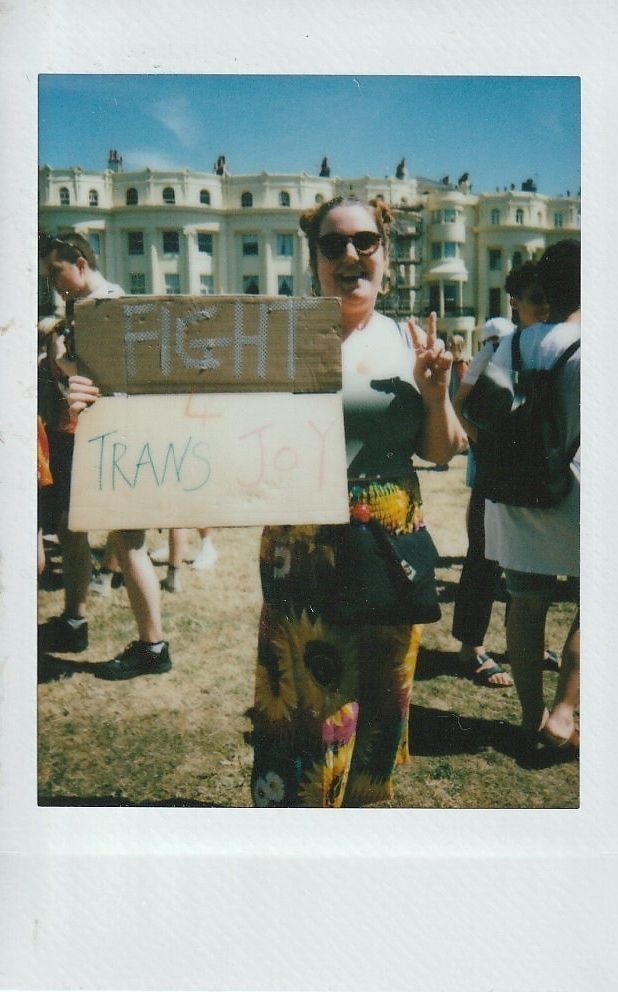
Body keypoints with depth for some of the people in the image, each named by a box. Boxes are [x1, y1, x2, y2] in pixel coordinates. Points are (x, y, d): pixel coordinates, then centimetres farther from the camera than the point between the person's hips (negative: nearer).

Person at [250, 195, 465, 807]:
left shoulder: (410, 340, 7)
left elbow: (441, 452, 9)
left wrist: (436, 393, -7)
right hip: (309, 554, -4)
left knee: (382, 703, 17)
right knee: (312, 706, -1)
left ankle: (361, 803, 39)